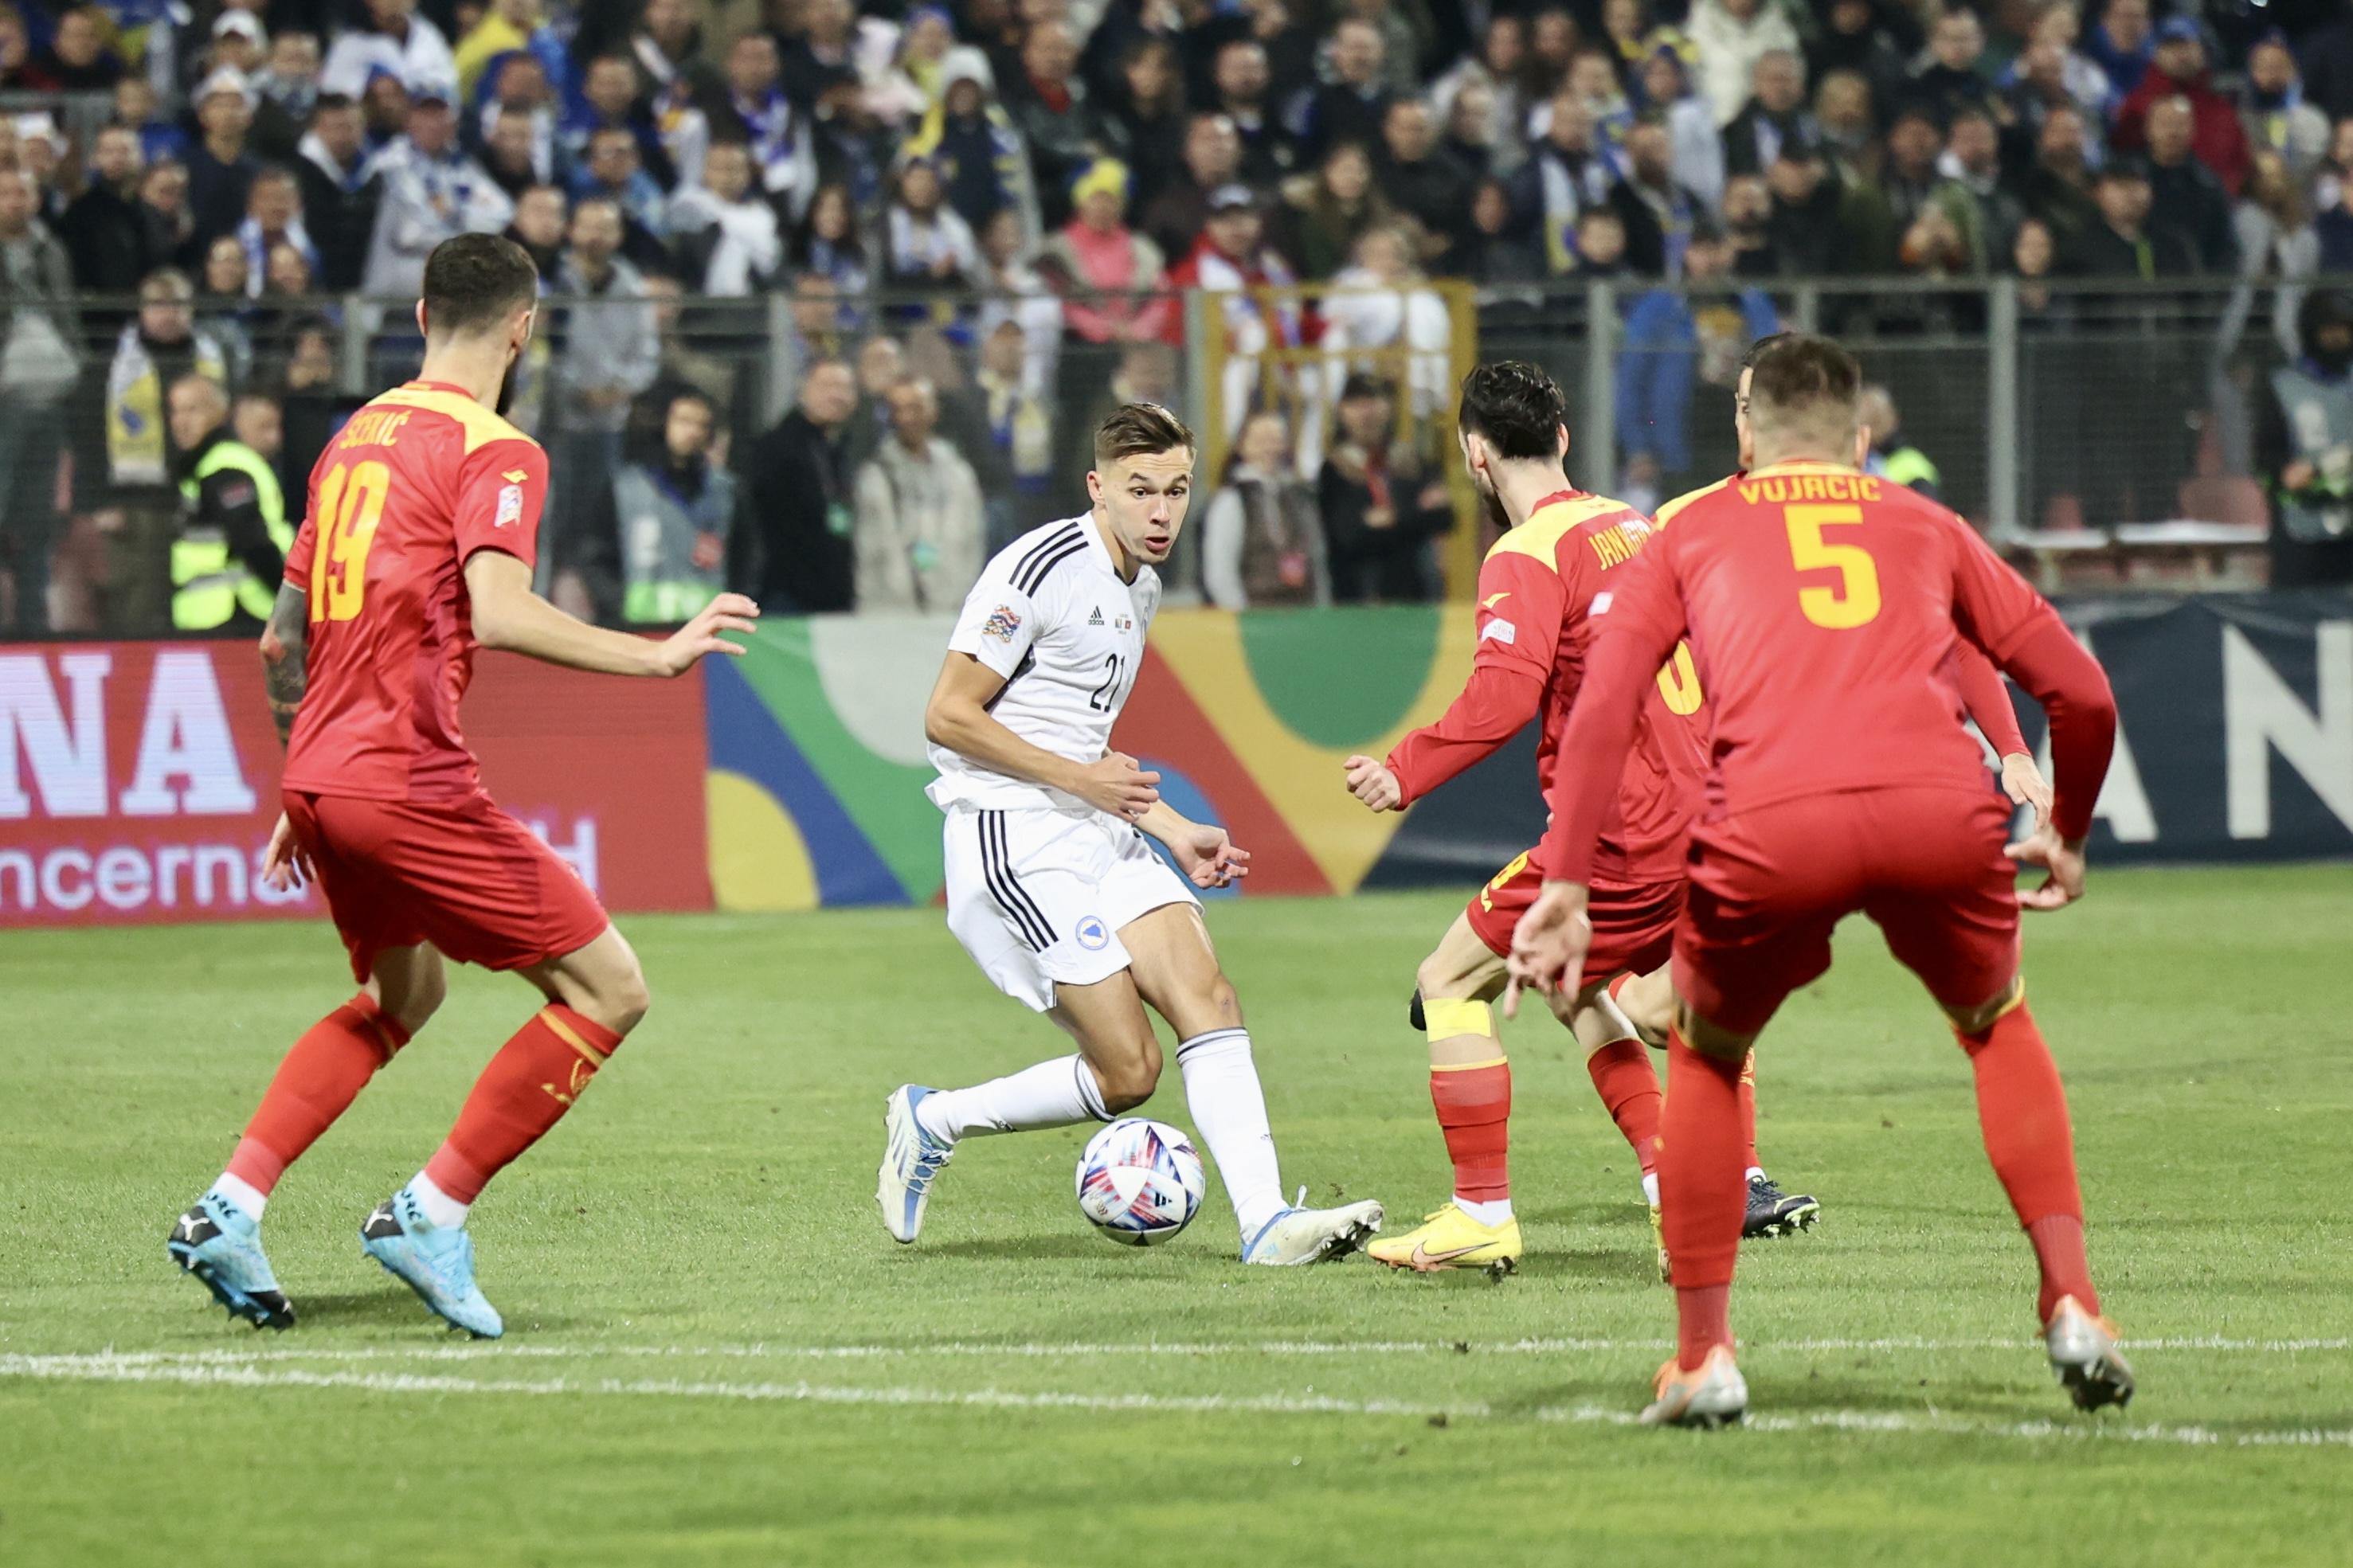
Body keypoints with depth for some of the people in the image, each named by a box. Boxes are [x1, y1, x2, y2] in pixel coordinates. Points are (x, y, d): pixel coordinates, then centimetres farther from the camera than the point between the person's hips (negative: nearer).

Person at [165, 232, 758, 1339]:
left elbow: (281, 639, 22)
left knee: (403, 995, 29)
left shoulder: (353, 441, 17)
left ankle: (229, 1208, 17)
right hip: (407, 780, -9)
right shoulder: (494, 453, -8)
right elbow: (498, 616, -25)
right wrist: (656, 656, -19)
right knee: (608, 990, -2)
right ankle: (429, 1215, -5)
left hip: (323, 777, 9)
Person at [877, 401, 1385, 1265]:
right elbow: (947, 716, -13)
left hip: (1099, 837, 9)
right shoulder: (1043, 569, -12)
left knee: (1208, 997, -11)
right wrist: (1080, 778, -14)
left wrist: (1174, 830, 18)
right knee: (1127, 1071, -12)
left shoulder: (1142, 588, 16)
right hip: (1015, 838, -9)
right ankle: (931, 1121, 8)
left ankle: (1265, 1221, -17)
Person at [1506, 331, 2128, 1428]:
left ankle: (1702, 1358, 20)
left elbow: (1603, 703, 12)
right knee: (1998, 1027, 30)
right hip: (1940, 808, 1)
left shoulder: (1691, 531, 27)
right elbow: (2081, 692, 28)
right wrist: (2066, 836, 45)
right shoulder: (1924, 526, 31)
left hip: (1773, 825, -1)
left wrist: (1566, 886, 8)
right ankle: (2072, 1307, 18)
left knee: (1706, 1058, 26)